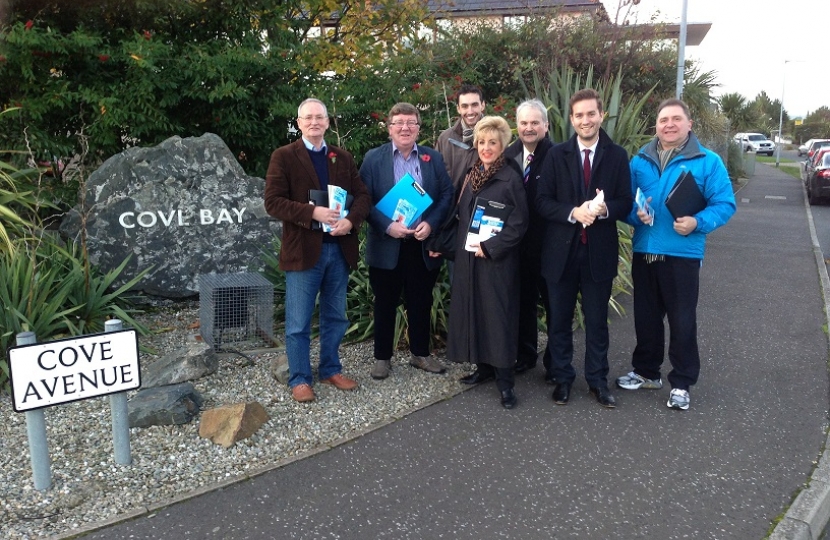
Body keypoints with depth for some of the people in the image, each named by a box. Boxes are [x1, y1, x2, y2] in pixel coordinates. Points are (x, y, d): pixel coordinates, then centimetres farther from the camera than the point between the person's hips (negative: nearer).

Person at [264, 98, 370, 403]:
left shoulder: (343, 158, 12)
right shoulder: (284, 156, -2)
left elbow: (362, 196, 7)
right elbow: (273, 201, -10)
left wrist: (351, 220, -14)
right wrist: (312, 213, -21)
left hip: (339, 249, 5)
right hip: (303, 250, -4)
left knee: (335, 318, 15)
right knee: (298, 323, 4)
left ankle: (331, 370, 31)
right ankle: (299, 379, 17)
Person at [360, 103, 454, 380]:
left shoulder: (433, 157, 6)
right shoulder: (373, 158, -1)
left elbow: (447, 194, 2)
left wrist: (430, 223, -13)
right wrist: (387, 226, -18)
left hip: (423, 243, 2)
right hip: (386, 245, -2)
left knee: (421, 303, 13)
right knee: (385, 304, 9)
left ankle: (420, 353, 28)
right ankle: (382, 357, 22)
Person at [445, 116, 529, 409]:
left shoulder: (510, 178, -9)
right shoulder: (471, 175, 10)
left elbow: (519, 223, -13)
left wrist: (490, 247, -17)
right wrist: (460, 247, 9)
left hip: (497, 260, -6)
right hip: (468, 258, 6)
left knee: (498, 314, -3)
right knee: (473, 310, 10)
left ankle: (504, 380, 5)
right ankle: (484, 366, 24)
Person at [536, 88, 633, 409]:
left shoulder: (617, 156, 2)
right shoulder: (556, 155, 2)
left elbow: (626, 203, 0)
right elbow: (543, 202, -3)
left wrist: (604, 209, -21)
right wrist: (573, 212, -20)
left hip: (599, 253, 0)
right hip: (561, 251, 0)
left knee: (597, 321, 11)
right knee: (559, 320, 10)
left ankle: (597, 380, 25)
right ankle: (562, 378, 26)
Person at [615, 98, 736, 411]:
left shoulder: (707, 161, -2)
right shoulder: (640, 161, 8)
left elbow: (724, 204, -4)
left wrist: (698, 223, -21)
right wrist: (635, 214, -10)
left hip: (683, 254, -3)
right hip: (644, 252, 4)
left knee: (682, 321, 3)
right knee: (646, 317, 14)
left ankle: (681, 383, 17)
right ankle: (646, 372, 30)